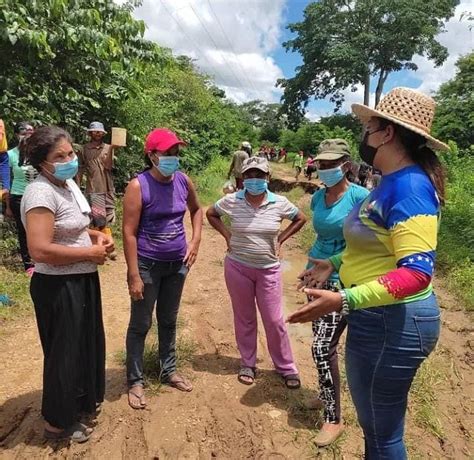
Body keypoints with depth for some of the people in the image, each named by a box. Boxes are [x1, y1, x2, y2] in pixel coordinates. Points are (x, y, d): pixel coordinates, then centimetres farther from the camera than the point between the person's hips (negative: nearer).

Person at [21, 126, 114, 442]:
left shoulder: (69, 183, 7)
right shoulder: (41, 193, -23)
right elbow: (40, 250, -30)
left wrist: (97, 236, 3)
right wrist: (91, 253, -21)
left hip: (82, 280, 9)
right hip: (58, 286, -9)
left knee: (86, 343, 24)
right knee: (64, 352, 8)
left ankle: (81, 401, 48)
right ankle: (58, 422, 32)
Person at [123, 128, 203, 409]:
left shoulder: (184, 181, -2)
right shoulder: (138, 186, -16)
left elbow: (197, 210, 17)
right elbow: (129, 232, -16)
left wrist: (195, 241, 4)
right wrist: (134, 276, -17)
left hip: (177, 264, 5)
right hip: (148, 265, -5)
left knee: (169, 320, 20)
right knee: (141, 324, 9)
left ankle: (169, 370, 39)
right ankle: (135, 381, 28)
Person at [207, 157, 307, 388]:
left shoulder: (279, 203, -8)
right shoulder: (231, 201, -8)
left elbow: (300, 219, 8)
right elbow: (211, 213, 9)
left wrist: (280, 240, -1)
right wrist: (227, 235, -1)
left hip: (268, 269, 0)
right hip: (238, 267, 1)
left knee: (274, 320, 7)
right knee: (244, 318, 14)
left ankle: (286, 367, 26)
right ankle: (247, 364, 34)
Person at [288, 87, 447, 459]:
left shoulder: (410, 186, -22)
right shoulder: (392, 183, 10)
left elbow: (417, 271, -30)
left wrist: (344, 300, -36)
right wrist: (335, 264, 15)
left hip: (395, 322, -10)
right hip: (374, 318, 10)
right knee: (372, 421, 26)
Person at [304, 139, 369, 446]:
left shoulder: (360, 197, -15)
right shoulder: (318, 197, 5)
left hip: (344, 282, -7)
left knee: (322, 347, -7)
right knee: (325, 344, 18)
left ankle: (334, 419, 11)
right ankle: (328, 394, 40)